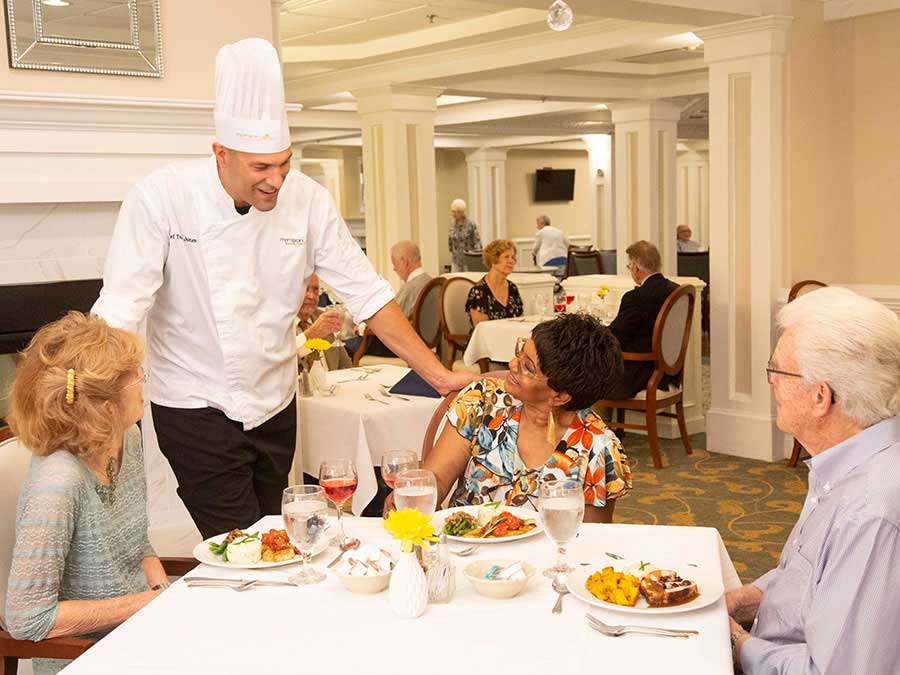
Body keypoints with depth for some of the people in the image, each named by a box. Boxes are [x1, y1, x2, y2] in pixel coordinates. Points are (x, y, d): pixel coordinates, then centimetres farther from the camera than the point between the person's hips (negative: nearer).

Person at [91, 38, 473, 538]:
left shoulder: (308, 200, -8)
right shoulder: (161, 197, -17)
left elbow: (367, 292, -5)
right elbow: (120, 310, -17)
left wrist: (438, 375, -8)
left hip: (275, 404, 4)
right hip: (196, 408, -4)